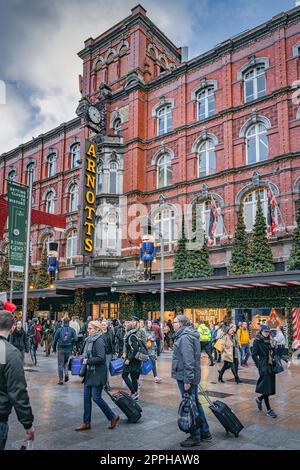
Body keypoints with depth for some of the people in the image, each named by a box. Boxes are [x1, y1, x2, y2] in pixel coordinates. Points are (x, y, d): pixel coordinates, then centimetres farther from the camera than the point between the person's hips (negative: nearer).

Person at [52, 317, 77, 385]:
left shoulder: (59, 330, -4)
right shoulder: (72, 330, -2)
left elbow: (55, 340, -3)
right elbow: (75, 339, -9)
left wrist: (54, 348, 9)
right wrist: (71, 346, 9)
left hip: (61, 349, -2)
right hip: (68, 349, 2)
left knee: (60, 365, 7)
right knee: (66, 362, 23)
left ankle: (61, 380, 8)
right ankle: (66, 374, 2)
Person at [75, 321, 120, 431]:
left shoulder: (99, 340, -18)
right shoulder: (90, 339, 10)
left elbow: (100, 358, -24)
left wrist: (88, 361, -16)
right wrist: (85, 360, 4)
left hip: (98, 373, -9)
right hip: (89, 373, 9)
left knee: (96, 397, -3)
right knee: (86, 397, 11)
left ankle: (113, 417, 14)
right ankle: (86, 423, 22)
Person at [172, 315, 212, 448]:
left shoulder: (185, 337, -19)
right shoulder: (189, 335, 13)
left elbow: (188, 360, -25)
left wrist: (187, 380, -23)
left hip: (185, 377, -10)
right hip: (192, 376, 10)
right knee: (195, 403, 18)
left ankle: (195, 437, 12)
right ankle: (205, 432, 29)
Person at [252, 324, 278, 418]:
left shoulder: (270, 341, 12)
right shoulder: (257, 341, -7)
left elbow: (273, 353, 16)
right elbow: (254, 354, -10)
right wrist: (259, 365, -14)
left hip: (271, 365, 6)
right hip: (264, 366, -6)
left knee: (271, 387, 8)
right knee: (266, 387, -4)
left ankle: (259, 399, 34)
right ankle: (268, 410, 5)